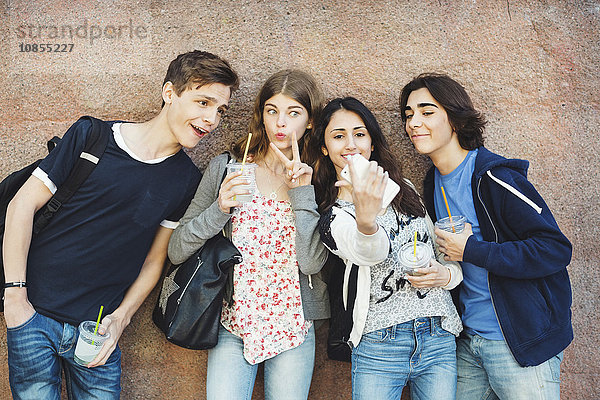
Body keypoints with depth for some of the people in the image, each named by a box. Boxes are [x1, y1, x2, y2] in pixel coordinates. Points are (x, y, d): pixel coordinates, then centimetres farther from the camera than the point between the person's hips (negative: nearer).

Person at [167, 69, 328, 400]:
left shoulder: (315, 181, 1)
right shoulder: (225, 167, -1)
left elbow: (311, 263, -12)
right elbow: (176, 252, -3)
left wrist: (302, 192, -16)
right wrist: (219, 209, -18)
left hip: (293, 327, 1)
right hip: (232, 326, 0)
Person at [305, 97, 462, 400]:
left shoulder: (403, 189, 10)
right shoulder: (333, 215, -4)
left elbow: (439, 249, 18)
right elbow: (370, 253, -25)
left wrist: (447, 274, -4)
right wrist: (365, 220, -47)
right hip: (379, 348, -3)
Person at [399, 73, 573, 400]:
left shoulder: (493, 177, -17)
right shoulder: (434, 183, 8)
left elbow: (556, 249, -21)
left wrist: (472, 251, -20)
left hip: (523, 341, -7)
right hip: (467, 340, 7)